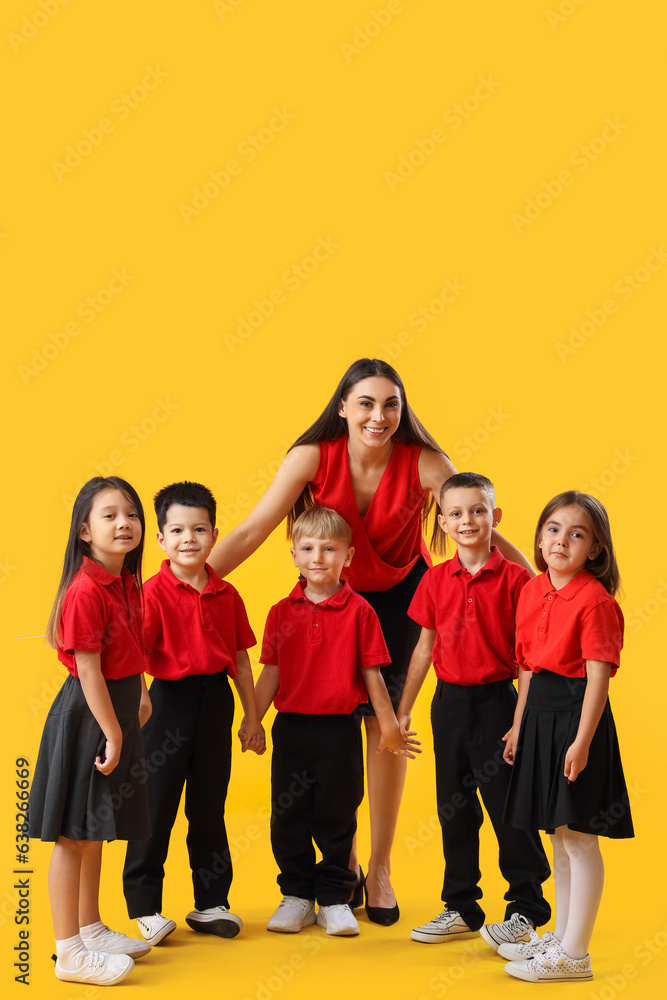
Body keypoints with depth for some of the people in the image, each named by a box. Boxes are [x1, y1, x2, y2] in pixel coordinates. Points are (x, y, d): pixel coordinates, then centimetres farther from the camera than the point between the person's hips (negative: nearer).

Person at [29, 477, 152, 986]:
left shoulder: (128, 583, 7)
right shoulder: (85, 591, -21)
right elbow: (88, 669, -21)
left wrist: (141, 696, 13)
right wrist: (112, 734, -19)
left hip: (117, 709, 9)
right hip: (86, 716, -9)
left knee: (95, 832, 19)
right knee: (73, 834, 0)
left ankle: (91, 929, 32)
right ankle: (70, 952, 8)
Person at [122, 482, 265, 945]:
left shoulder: (227, 595, 5)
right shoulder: (154, 593, -9)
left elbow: (240, 659, 10)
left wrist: (252, 716, 11)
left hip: (216, 700, 4)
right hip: (171, 699, -4)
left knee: (210, 806, 13)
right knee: (156, 804, 2)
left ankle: (211, 904, 24)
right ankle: (145, 907, 14)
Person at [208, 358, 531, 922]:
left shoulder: (424, 463, -24)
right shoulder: (314, 457, -23)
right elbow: (251, 532, -22)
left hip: (400, 591, -1)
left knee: (384, 716, -4)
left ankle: (380, 868, 11)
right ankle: (343, 862, 20)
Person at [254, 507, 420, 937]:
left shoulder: (359, 611, -4)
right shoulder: (282, 612, 3)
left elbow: (371, 674, 0)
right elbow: (271, 673, 6)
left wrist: (389, 725, 2)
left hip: (339, 729, -2)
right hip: (291, 727, 3)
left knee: (336, 818, 7)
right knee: (288, 818, 10)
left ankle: (335, 899, 20)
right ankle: (297, 896, 24)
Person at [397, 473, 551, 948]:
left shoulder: (515, 578, -9)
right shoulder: (435, 580, 3)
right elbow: (426, 646, 11)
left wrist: (522, 719, -12)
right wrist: (403, 709, 12)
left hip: (496, 700, -4)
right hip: (449, 701, 5)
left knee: (508, 804, 0)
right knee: (454, 807, 12)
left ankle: (526, 908, 15)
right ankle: (461, 907, 24)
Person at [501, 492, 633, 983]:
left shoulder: (595, 601, -15)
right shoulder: (532, 592, 9)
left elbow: (598, 676, -17)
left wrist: (582, 741, -21)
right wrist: (519, 725, 16)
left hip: (577, 714, -9)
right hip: (541, 711, 9)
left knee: (579, 836, -2)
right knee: (558, 833, 18)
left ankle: (575, 954, 6)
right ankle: (562, 935, 31)